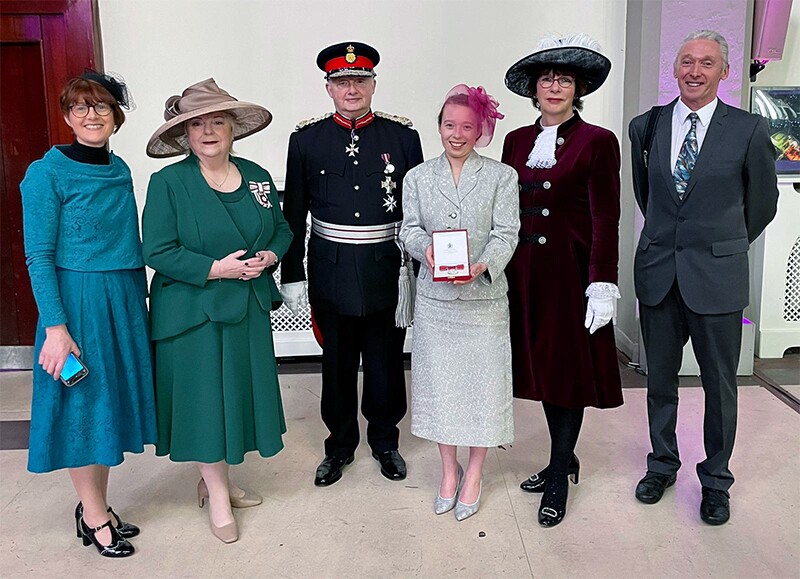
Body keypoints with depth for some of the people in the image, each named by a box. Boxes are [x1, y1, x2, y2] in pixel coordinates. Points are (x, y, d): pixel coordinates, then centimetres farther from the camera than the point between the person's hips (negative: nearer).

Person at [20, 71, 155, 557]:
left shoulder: (120, 170, 8)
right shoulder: (47, 173, -9)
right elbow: (39, 257, -12)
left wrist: (138, 305, 11)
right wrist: (55, 327, -18)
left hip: (125, 301, 6)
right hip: (77, 302, -6)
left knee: (112, 400, 14)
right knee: (83, 407, 4)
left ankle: (98, 506, 31)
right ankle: (94, 516, 21)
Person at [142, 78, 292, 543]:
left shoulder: (257, 177, 5)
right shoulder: (168, 183, -9)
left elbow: (282, 228, 13)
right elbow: (159, 251, -13)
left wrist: (270, 256, -8)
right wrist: (216, 268, -21)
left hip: (249, 306, 5)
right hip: (193, 309, -5)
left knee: (242, 390, 12)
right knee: (205, 396, 4)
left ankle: (217, 480, 33)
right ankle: (218, 494, 22)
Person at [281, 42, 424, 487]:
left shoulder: (403, 136, 0)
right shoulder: (306, 139, 2)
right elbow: (293, 214, 3)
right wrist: (292, 276, 1)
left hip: (388, 273, 0)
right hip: (331, 274, 1)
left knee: (387, 362, 12)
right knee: (337, 363, 13)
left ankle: (385, 441, 33)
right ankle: (341, 445, 32)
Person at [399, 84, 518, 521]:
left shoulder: (502, 176, 2)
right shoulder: (418, 177, 9)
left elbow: (506, 233, -6)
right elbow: (409, 229, 3)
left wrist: (482, 265, -25)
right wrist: (427, 248, -20)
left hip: (484, 296, -2)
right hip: (435, 297, 2)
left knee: (483, 381, 5)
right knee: (438, 382, 9)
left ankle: (474, 473, 25)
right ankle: (449, 471, 28)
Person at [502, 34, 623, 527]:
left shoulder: (597, 141, -5)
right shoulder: (517, 140, 9)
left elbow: (605, 220, -8)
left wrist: (603, 285, -14)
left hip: (570, 273, -5)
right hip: (524, 274, 5)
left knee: (570, 371, 4)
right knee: (542, 366, 13)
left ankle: (558, 479, 17)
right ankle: (564, 460, 32)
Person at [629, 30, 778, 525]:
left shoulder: (749, 130, -5)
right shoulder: (646, 126, 3)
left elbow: (763, 202, 7)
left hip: (717, 278, -2)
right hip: (658, 273, 3)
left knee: (720, 385, 8)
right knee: (660, 379, 13)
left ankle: (716, 480, 27)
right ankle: (663, 465, 32)